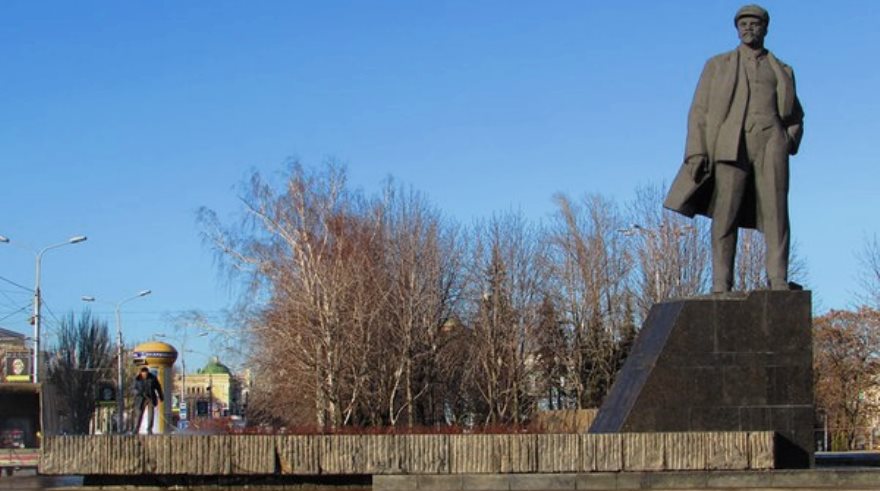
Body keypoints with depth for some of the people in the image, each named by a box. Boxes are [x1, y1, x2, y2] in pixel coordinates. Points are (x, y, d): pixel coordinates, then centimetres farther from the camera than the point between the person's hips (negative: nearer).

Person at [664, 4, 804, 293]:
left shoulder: (782, 71, 22)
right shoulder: (718, 65, 19)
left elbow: (796, 116, 27)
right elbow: (699, 111, 10)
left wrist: (790, 142, 5)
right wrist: (697, 152, -4)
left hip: (771, 142, 1)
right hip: (731, 144, -1)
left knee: (776, 212, -11)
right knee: (725, 214, -10)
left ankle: (778, 282, -16)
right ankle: (721, 286, -13)